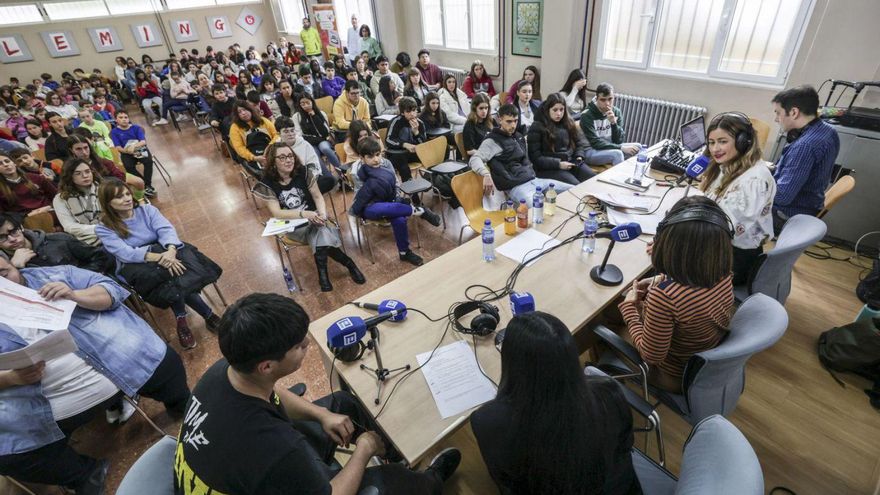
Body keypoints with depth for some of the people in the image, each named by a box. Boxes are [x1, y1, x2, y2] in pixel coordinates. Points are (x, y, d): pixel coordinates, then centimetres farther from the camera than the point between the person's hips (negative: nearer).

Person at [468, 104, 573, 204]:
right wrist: (486, 175, -37)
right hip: (516, 187, -8)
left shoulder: (518, 136, 20)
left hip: (534, 180, 8)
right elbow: (474, 159, -20)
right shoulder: (492, 141, -6)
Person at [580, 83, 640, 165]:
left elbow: (619, 141, -6)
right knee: (617, 153, -30)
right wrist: (621, 148, -27)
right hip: (590, 151, -6)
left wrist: (614, 123, -23)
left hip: (609, 148, 7)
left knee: (637, 147, -7)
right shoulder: (587, 115, -17)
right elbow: (594, 143, -23)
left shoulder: (616, 112, 0)